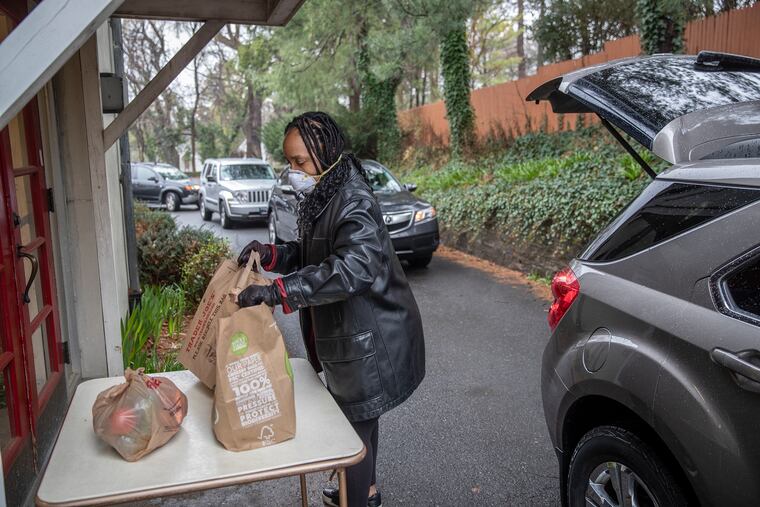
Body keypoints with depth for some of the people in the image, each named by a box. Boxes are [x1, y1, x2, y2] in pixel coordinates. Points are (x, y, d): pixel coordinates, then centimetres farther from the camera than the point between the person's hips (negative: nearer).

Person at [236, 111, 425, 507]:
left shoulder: (354, 202, -24)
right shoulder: (321, 197, 7)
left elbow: (353, 266, -39)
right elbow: (311, 256, 16)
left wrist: (279, 291, -42)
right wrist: (271, 255, -3)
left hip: (369, 343, -10)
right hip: (350, 336, 10)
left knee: (354, 429, 5)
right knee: (355, 420, 25)